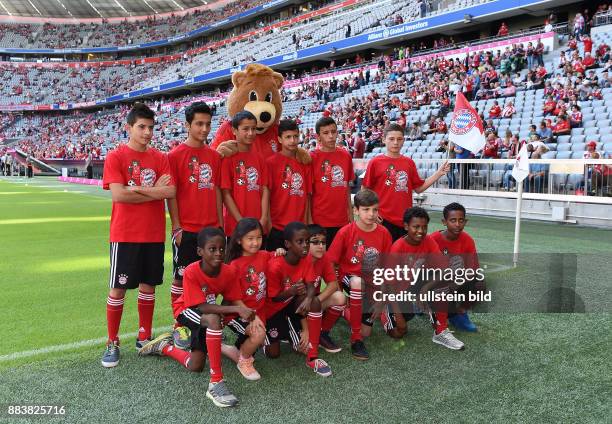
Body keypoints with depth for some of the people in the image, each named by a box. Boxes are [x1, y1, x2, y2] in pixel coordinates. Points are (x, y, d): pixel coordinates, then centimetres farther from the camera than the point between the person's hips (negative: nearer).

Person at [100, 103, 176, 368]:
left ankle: (144, 338, 25)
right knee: (118, 288, 2)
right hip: (124, 234, -3)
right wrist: (155, 191, -8)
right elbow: (118, 195, -15)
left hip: (154, 234, 4)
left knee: (148, 286, 11)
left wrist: (136, 189, -12)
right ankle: (112, 343, 15)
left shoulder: (160, 158, 6)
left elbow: (171, 191, -7)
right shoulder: (115, 157, -3)